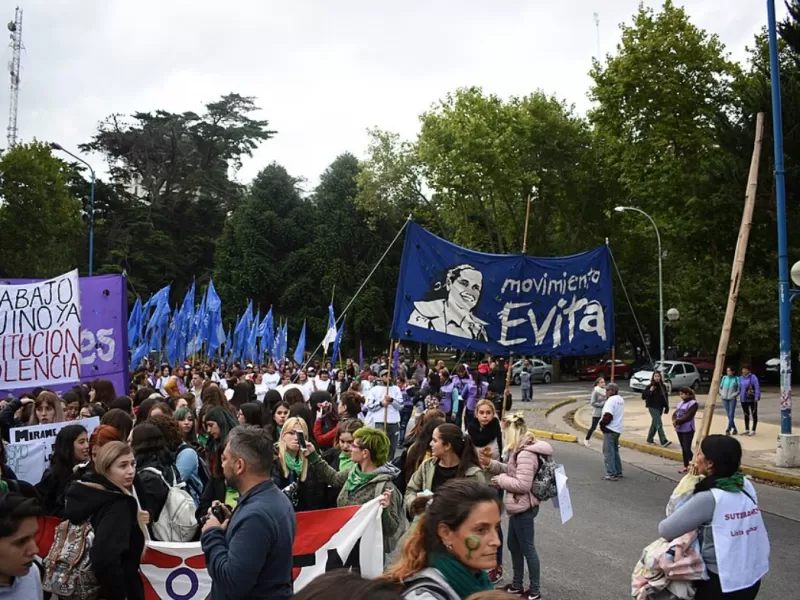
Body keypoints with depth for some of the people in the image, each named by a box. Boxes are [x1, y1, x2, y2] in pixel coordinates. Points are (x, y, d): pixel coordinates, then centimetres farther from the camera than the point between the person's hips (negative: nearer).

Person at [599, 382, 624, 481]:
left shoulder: (611, 400, -17)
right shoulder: (620, 399, 13)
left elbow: (608, 416, -24)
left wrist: (602, 423, -8)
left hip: (610, 430, -10)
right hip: (618, 429, 10)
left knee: (609, 452, -4)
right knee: (615, 451, 20)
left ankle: (611, 474, -5)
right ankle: (618, 471, 25)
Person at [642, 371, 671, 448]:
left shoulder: (663, 387, 5)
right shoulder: (650, 386, -7)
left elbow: (666, 397, 11)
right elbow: (643, 396, -9)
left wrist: (666, 408, 7)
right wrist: (650, 391, -25)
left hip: (660, 407, 5)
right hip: (652, 407, -5)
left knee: (654, 423, 14)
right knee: (659, 424, -13)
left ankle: (650, 439, 27)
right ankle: (664, 441, -18)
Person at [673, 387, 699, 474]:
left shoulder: (693, 403, -10)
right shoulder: (681, 403, 14)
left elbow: (687, 417, -18)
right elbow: (675, 414, 11)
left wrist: (677, 421, -13)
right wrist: (674, 421, -9)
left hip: (688, 430, -7)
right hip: (679, 429, 8)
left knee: (687, 448, -10)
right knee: (683, 448, 12)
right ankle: (685, 466, 19)